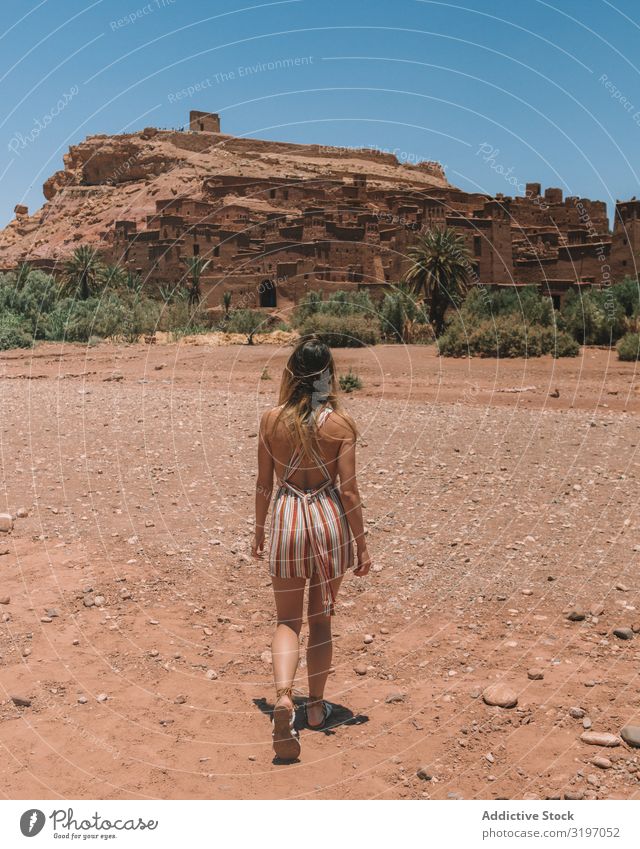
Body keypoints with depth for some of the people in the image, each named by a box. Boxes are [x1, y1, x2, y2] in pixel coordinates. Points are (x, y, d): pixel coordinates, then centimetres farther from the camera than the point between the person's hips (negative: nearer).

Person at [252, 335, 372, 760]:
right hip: (329, 517, 0)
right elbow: (349, 490, -8)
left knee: (288, 620, 12)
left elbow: (264, 483, 2)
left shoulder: (272, 419, -3)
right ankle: (316, 706, 28)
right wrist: (362, 544, 1)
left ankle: (283, 697, -11)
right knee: (321, 618, 16)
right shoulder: (341, 423, -9)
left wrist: (259, 530, 15)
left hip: (287, 517, 1)